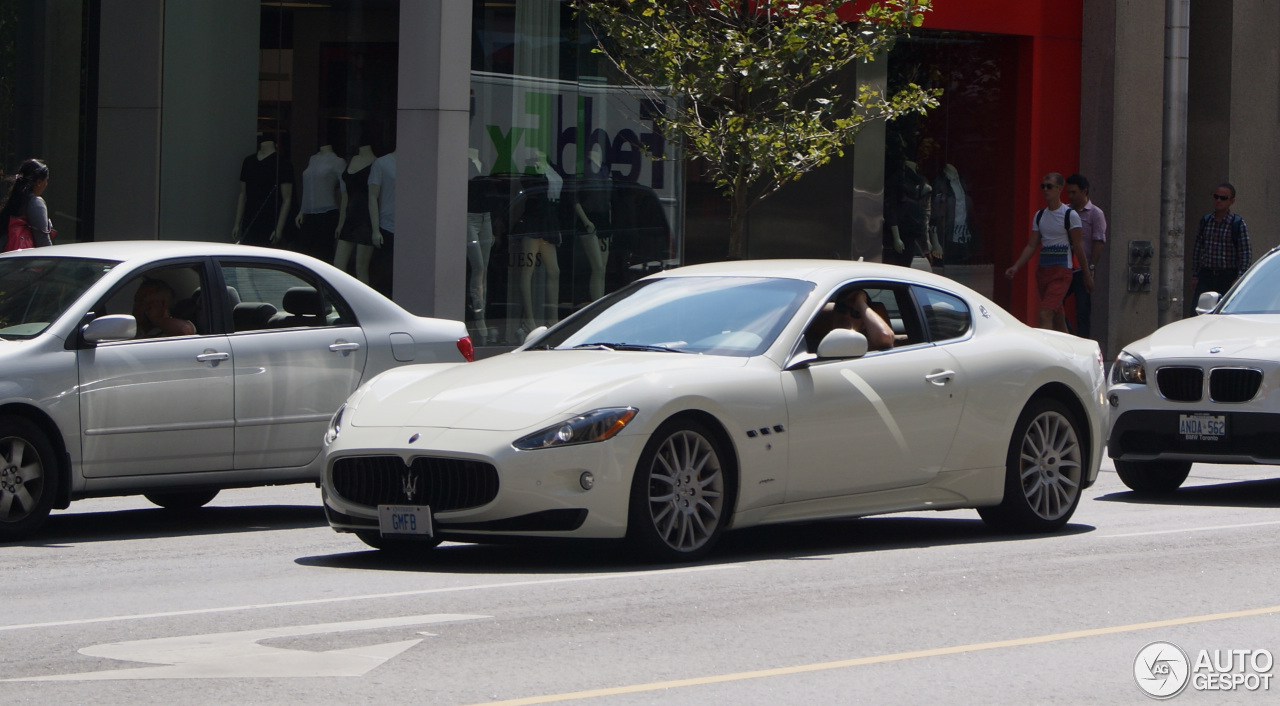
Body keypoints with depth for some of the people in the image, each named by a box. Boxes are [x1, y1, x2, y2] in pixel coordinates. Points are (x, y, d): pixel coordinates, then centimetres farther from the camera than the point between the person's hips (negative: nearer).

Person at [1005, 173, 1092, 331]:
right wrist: (1016, 267, 2)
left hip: (1061, 271, -7)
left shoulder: (1070, 215, -5)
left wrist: (1087, 274, 0)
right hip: (1043, 270, 7)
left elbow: (1077, 247, -3)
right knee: (1057, 316, 12)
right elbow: (1031, 246, 13)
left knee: (1045, 314, -19)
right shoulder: (1039, 216, 13)